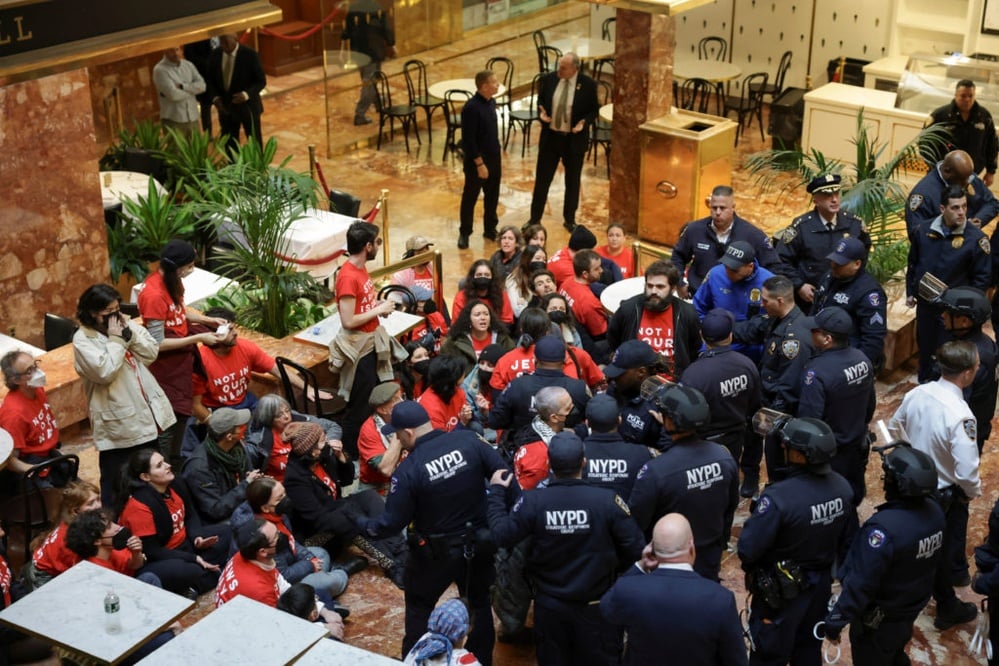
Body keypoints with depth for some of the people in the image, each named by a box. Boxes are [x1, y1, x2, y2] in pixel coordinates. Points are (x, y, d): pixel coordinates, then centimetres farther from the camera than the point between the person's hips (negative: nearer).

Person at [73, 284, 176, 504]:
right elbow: (105, 371, -24)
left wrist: (130, 334, -12)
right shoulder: (83, 340, -12)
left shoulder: (126, 324, 7)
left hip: (147, 410, 7)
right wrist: (116, 340, -18)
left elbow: (151, 353, 1)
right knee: (115, 479, 2)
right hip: (118, 420, -7)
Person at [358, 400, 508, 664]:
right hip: (479, 542, 4)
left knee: (419, 606, 21)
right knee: (479, 602, 24)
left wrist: (362, 526, 3)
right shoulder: (468, 440, -13)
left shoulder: (408, 470, -22)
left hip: (437, 552, -4)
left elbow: (392, 522, -15)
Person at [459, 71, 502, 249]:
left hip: (494, 158, 8)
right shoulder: (471, 108, -22)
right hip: (477, 161, -8)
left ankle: (490, 229, 33)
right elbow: (468, 140, -21)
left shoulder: (491, 102, 3)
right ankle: (464, 233, 20)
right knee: (470, 197, 7)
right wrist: (480, 163, -19)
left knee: (492, 196, 17)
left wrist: (498, 157, 15)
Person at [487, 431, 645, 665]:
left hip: (550, 605, 1)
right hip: (596, 606, -1)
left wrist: (496, 492, 4)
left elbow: (501, 535, -8)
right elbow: (636, 549, -15)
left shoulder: (532, 502, -19)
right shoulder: (607, 500, -21)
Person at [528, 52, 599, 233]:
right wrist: (541, 112, -13)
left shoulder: (588, 84, -13)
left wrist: (584, 122, -22)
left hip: (574, 139, -2)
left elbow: (594, 109, -3)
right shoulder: (549, 79, -6)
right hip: (550, 137, 2)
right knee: (542, 179, 7)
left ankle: (569, 219, 29)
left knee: (572, 181, 13)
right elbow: (541, 100, 8)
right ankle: (534, 219, 20)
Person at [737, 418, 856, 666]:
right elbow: (848, 541, 0)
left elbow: (748, 549, -28)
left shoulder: (779, 496, -34)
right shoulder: (842, 487, -13)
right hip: (821, 585, 6)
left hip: (781, 590, -6)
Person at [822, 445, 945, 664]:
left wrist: (835, 620, -22)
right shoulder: (934, 511, -13)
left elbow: (861, 583, -31)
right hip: (911, 607, 7)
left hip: (879, 619, -7)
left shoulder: (884, 527, -37)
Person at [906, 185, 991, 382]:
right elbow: (912, 264, 12)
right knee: (925, 347, 20)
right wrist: (910, 292, 11)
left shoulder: (976, 238, -14)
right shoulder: (923, 231, -2)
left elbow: (982, 277, -9)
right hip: (925, 305, 4)